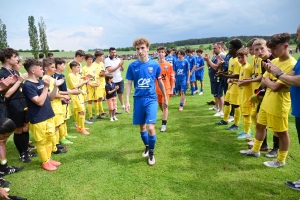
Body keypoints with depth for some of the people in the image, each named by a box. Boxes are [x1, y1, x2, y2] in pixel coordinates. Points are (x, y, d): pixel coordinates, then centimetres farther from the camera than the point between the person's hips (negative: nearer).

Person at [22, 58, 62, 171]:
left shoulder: (40, 81, 6)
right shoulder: (28, 85, -18)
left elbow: (50, 98, 11)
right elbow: (39, 102, -23)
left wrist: (55, 86, -4)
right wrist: (46, 87, -24)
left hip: (49, 116, 8)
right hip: (38, 119, -8)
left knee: (49, 139, 18)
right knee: (41, 141, 8)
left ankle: (49, 158, 33)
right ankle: (45, 162, 23)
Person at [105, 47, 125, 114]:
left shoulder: (118, 59, 7)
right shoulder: (107, 60, -8)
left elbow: (122, 70, 7)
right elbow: (110, 70, -18)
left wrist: (121, 65, -14)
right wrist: (118, 65, -19)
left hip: (120, 80, 4)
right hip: (112, 81, -4)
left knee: (120, 93, 11)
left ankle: (123, 105, 28)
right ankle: (115, 109, 14)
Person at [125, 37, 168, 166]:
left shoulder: (155, 65, -3)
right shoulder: (132, 66, -2)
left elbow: (160, 82, 8)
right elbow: (129, 84, 2)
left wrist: (165, 98, 13)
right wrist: (127, 101, -4)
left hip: (151, 99, -2)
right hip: (138, 99, 2)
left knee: (150, 127, -12)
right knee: (142, 126, 14)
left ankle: (151, 153, 10)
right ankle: (147, 147, 39)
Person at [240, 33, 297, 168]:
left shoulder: (292, 65, -21)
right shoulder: (274, 61, 5)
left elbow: (275, 87, -27)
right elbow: (262, 82, 5)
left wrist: (267, 80, -8)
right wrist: (271, 82, -16)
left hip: (279, 105, -8)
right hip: (266, 101, 8)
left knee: (281, 133, 8)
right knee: (260, 126, 19)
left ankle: (281, 161, 24)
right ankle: (255, 150, 38)